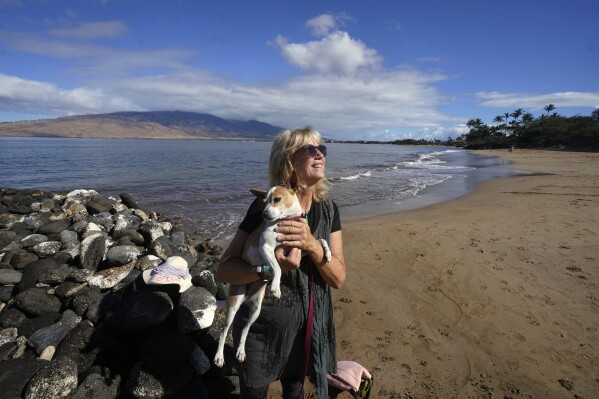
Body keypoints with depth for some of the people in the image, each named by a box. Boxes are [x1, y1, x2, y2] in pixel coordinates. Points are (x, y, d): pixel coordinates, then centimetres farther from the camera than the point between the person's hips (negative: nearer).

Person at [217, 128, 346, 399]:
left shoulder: (328, 210, -7)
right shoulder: (265, 207, -19)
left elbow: (338, 278, -11)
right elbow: (225, 269, -19)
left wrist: (312, 244, -29)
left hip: (310, 325, 4)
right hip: (263, 323, -3)